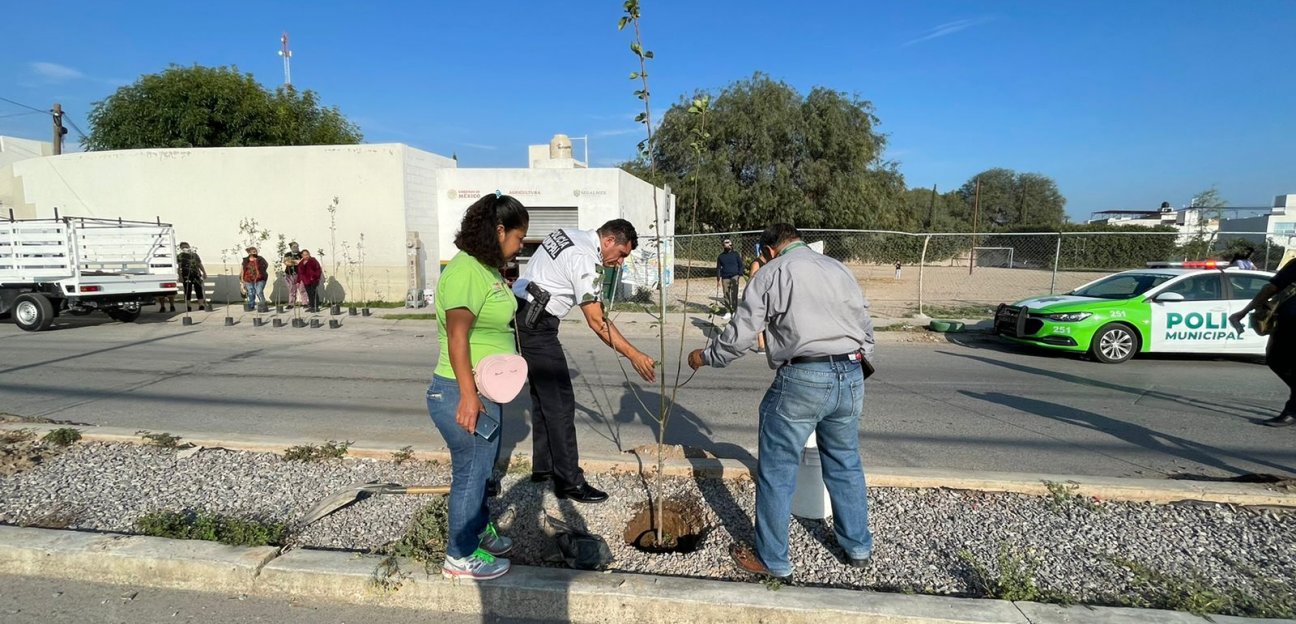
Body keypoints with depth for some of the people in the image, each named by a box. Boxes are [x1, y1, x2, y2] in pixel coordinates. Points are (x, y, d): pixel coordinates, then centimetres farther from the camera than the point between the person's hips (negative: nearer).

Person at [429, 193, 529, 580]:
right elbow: (456, 335, -27)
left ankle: (479, 529, 43)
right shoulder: (466, 271, -20)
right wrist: (467, 394, -28)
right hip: (463, 393, -10)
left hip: (487, 389, 10)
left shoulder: (488, 269, 11)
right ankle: (461, 556, 22)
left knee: (483, 464, 23)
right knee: (471, 470, 4)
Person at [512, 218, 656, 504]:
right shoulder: (586, 260, -18)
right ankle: (569, 482, 1)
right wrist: (634, 355, -21)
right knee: (560, 402, -6)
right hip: (535, 325, -10)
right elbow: (596, 321, -22)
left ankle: (543, 466, 28)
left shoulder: (568, 234, 11)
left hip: (519, 316, 10)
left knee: (542, 394, 17)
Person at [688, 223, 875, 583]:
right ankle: (858, 548, 37)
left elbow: (739, 336, 0)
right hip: (851, 376, 6)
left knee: (777, 472, 8)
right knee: (845, 464, 23)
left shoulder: (771, 274, 3)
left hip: (802, 379, -6)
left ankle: (772, 561, 19)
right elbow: (866, 328, 16)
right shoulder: (838, 268, 17)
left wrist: (705, 357, 16)